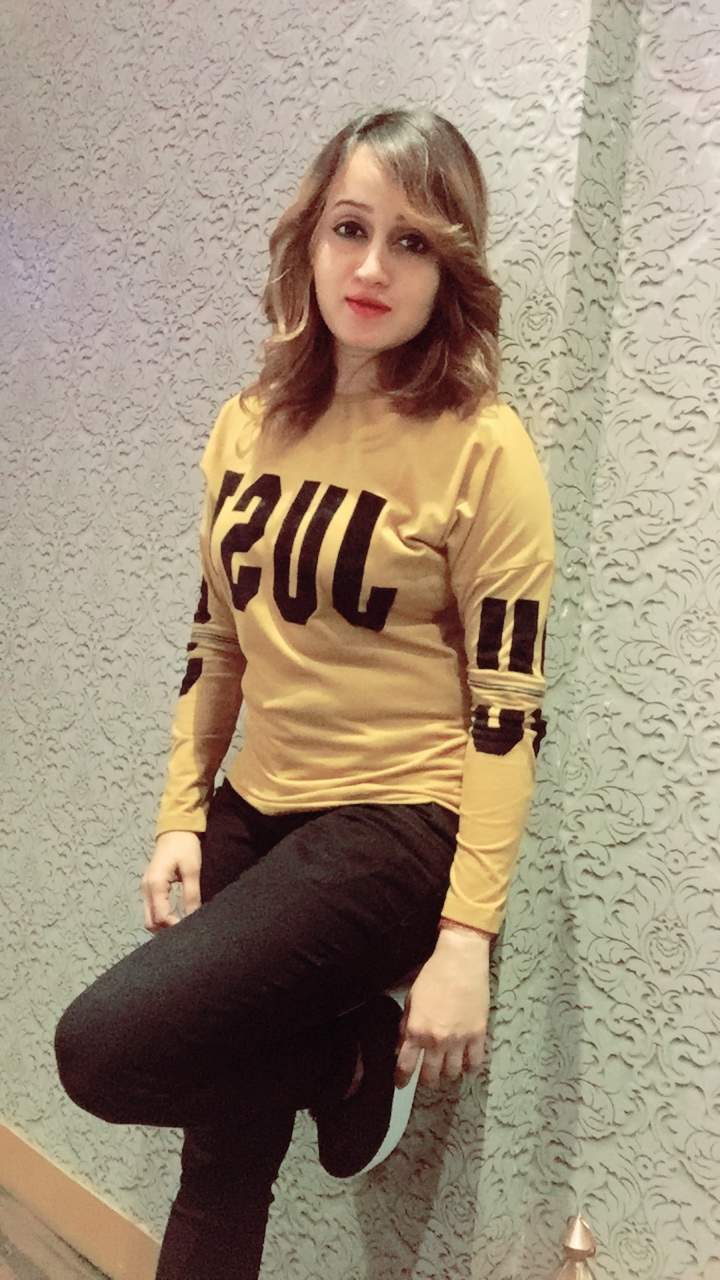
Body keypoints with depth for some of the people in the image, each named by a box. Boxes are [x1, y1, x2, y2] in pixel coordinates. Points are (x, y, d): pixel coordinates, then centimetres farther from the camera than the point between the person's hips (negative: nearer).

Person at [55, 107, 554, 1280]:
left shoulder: (481, 449, -13)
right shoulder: (249, 428, 4)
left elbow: (506, 709, -13)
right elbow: (217, 643, 11)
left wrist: (466, 939, -16)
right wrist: (181, 817, 5)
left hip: (394, 828, -5)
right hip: (256, 812, 5)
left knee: (107, 1051, -15)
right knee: (221, 1166, 11)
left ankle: (361, 1058, 8)